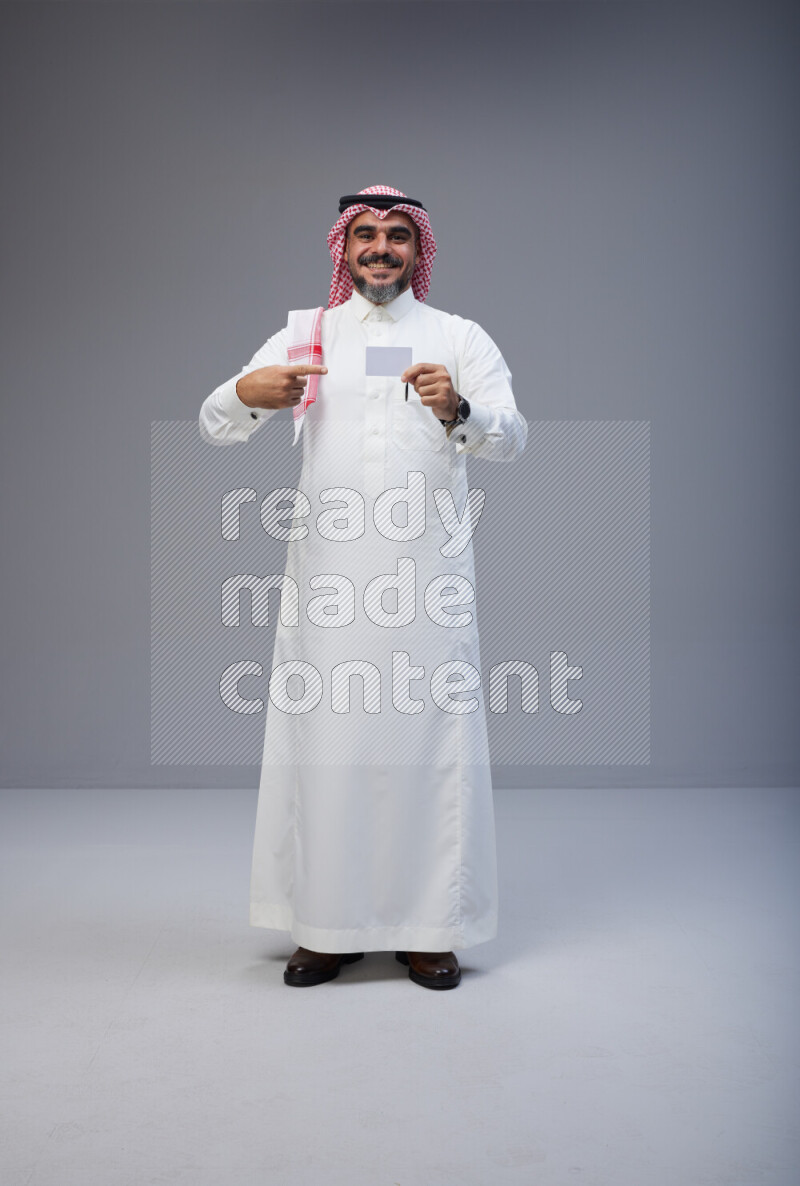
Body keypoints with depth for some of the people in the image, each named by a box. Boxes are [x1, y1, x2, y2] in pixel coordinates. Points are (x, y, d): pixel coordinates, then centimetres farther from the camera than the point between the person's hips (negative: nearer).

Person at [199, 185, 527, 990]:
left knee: (429, 737, -1)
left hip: (428, 575, -1)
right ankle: (327, 924, 14)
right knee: (323, 739, 2)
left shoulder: (460, 338, 11)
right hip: (328, 573, 1)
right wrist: (247, 394, -16)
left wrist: (459, 411, -25)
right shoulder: (304, 335, 14)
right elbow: (213, 427, 8)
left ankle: (427, 927, 11)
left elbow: (512, 439, -2)